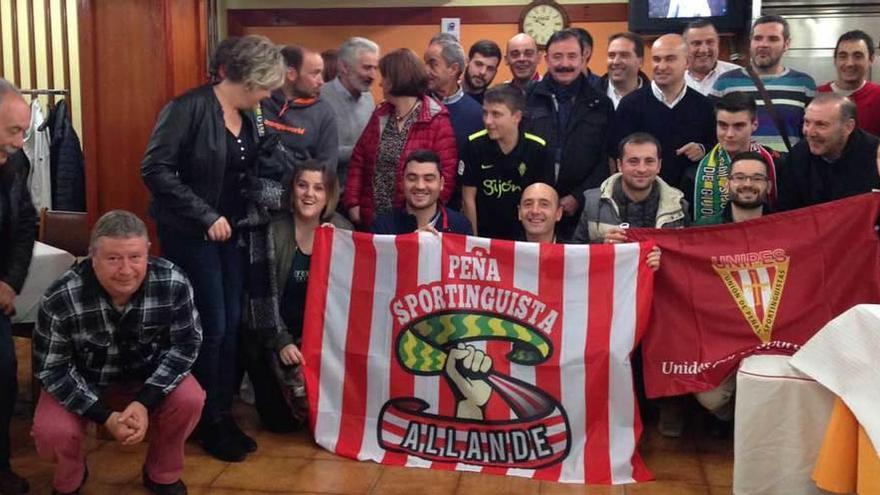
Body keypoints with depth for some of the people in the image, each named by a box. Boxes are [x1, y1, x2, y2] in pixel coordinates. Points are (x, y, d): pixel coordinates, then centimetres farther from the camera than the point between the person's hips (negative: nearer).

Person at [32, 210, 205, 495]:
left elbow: (185, 345, -15)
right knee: (53, 433, -26)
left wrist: (146, 402, -27)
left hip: (149, 377, 1)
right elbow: (51, 369, -18)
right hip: (81, 383, -1)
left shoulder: (174, 284, -26)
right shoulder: (61, 299, -29)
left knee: (189, 399, -26)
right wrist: (105, 416, -27)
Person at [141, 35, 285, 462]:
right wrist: (205, 215, -21)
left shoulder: (247, 117, 6)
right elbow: (155, 169, -21)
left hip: (231, 231, 7)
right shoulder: (190, 107, -17)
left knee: (230, 325, 10)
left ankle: (223, 415, 24)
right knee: (210, 327, -3)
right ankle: (207, 423, 15)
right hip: (191, 233, -7)